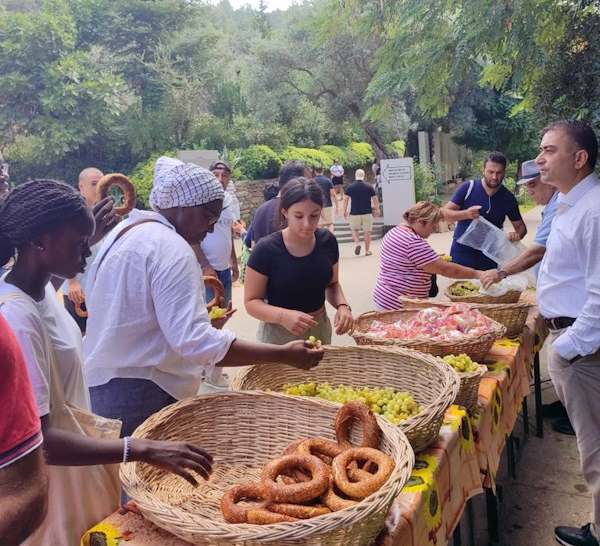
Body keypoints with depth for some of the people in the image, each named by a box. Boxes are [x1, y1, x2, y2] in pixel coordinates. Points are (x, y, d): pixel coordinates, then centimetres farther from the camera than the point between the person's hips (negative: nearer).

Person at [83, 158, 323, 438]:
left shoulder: (123, 231, 10)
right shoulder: (172, 249, -20)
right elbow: (195, 341, -29)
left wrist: (201, 318, 18)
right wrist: (284, 354, -28)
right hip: (141, 395, -10)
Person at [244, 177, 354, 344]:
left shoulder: (328, 241, -7)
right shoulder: (266, 249, -19)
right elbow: (251, 301, -13)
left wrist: (342, 305, -12)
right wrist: (283, 316, -30)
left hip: (320, 328, 4)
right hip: (279, 335, -4)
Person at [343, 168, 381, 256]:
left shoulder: (350, 187, -1)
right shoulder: (369, 186, -1)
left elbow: (346, 199, -2)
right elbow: (375, 199, 2)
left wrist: (345, 211, 6)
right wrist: (377, 209, 14)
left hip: (354, 213, 0)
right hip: (367, 213, 0)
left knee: (354, 230, 16)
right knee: (367, 232, 8)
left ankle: (357, 243, -9)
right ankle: (367, 251, 11)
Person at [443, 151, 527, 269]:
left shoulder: (508, 198, 0)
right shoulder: (468, 188, -6)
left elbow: (520, 226, 8)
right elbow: (445, 213, -6)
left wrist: (518, 234, -16)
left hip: (489, 260, 2)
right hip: (461, 255, -2)